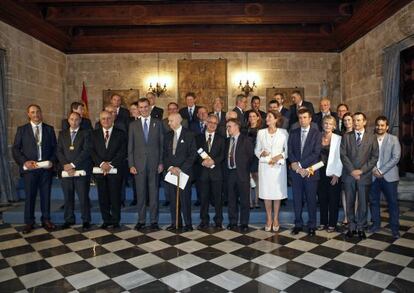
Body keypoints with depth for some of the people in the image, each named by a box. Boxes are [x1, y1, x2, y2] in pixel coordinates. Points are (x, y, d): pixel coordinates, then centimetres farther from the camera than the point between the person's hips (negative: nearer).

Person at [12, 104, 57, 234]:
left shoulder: (49, 129, 9)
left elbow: (54, 148, 8)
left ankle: (46, 220, 17)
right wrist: (25, 162, -12)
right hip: (29, 168, -1)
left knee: (46, 195, 6)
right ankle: (29, 222, 15)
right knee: (29, 196, 3)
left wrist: (52, 161, -7)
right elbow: (15, 149, 2)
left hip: (46, 167, 1)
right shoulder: (22, 129, 6)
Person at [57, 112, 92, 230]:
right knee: (68, 197, 7)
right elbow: (59, 151, 7)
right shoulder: (62, 134, 14)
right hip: (66, 169, 3)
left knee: (83, 197, 0)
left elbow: (86, 151, -7)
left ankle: (86, 220, 12)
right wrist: (66, 165, -8)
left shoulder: (85, 133, 3)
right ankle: (69, 219, 21)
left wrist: (73, 164, -13)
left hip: (81, 169, -3)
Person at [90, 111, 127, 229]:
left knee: (115, 196, 2)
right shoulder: (94, 134, 11)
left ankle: (116, 220, 15)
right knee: (102, 197, 7)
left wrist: (111, 164, -13)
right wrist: (101, 163, -12)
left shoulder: (121, 134, 4)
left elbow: (122, 152, -4)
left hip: (115, 169, -2)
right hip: (100, 169, 2)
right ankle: (106, 220, 19)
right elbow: (92, 151, 3)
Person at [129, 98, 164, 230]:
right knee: (140, 193, 6)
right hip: (139, 163, 1)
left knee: (154, 192, 4)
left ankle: (154, 220, 14)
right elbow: (130, 146, 6)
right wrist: (131, 164, -2)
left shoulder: (157, 123, 6)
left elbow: (162, 144, 4)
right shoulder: (133, 125, 8)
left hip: (154, 163, -1)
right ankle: (141, 220, 19)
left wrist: (161, 162, -2)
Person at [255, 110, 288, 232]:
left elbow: (288, 150, 2)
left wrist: (279, 156, -13)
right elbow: (256, 149, 7)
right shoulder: (261, 132, 5)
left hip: (279, 166, -1)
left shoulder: (283, 132, 1)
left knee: (278, 192, 4)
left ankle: (276, 219, 19)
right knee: (266, 192, 4)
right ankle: (269, 218, 18)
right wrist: (261, 153, -13)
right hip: (264, 166, 1)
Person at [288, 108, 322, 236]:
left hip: (310, 171, -2)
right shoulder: (293, 133, 10)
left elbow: (316, 153, -9)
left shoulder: (316, 133, 0)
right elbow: (290, 151, 5)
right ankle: (298, 224, 20)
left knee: (311, 199, 6)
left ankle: (311, 225, 18)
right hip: (296, 171, 3)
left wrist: (300, 164, -14)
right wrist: (295, 165, -10)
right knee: (297, 199, 8)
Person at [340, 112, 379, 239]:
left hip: (364, 175, -1)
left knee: (363, 203, 6)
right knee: (350, 203, 7)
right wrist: (352, 170, -10)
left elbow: (374, 157, 0)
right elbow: (343, 155, 0)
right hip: (349, 175, 1)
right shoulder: (346, 136, 6)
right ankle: (351, 227, 19)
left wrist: (361, 170, -10)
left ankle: (361, 228, 19)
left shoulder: (372, 137, 5)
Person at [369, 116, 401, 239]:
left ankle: (395, 228, 14)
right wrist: (373, 169, -12)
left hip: (389, 176, -2)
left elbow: (396, 157, -7)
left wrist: (381, 170, -13)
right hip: (373, 176, 2)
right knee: (373, 201, 9)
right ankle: (376, 224, 24)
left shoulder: (393, 139, 0)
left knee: (393, 202, 2)